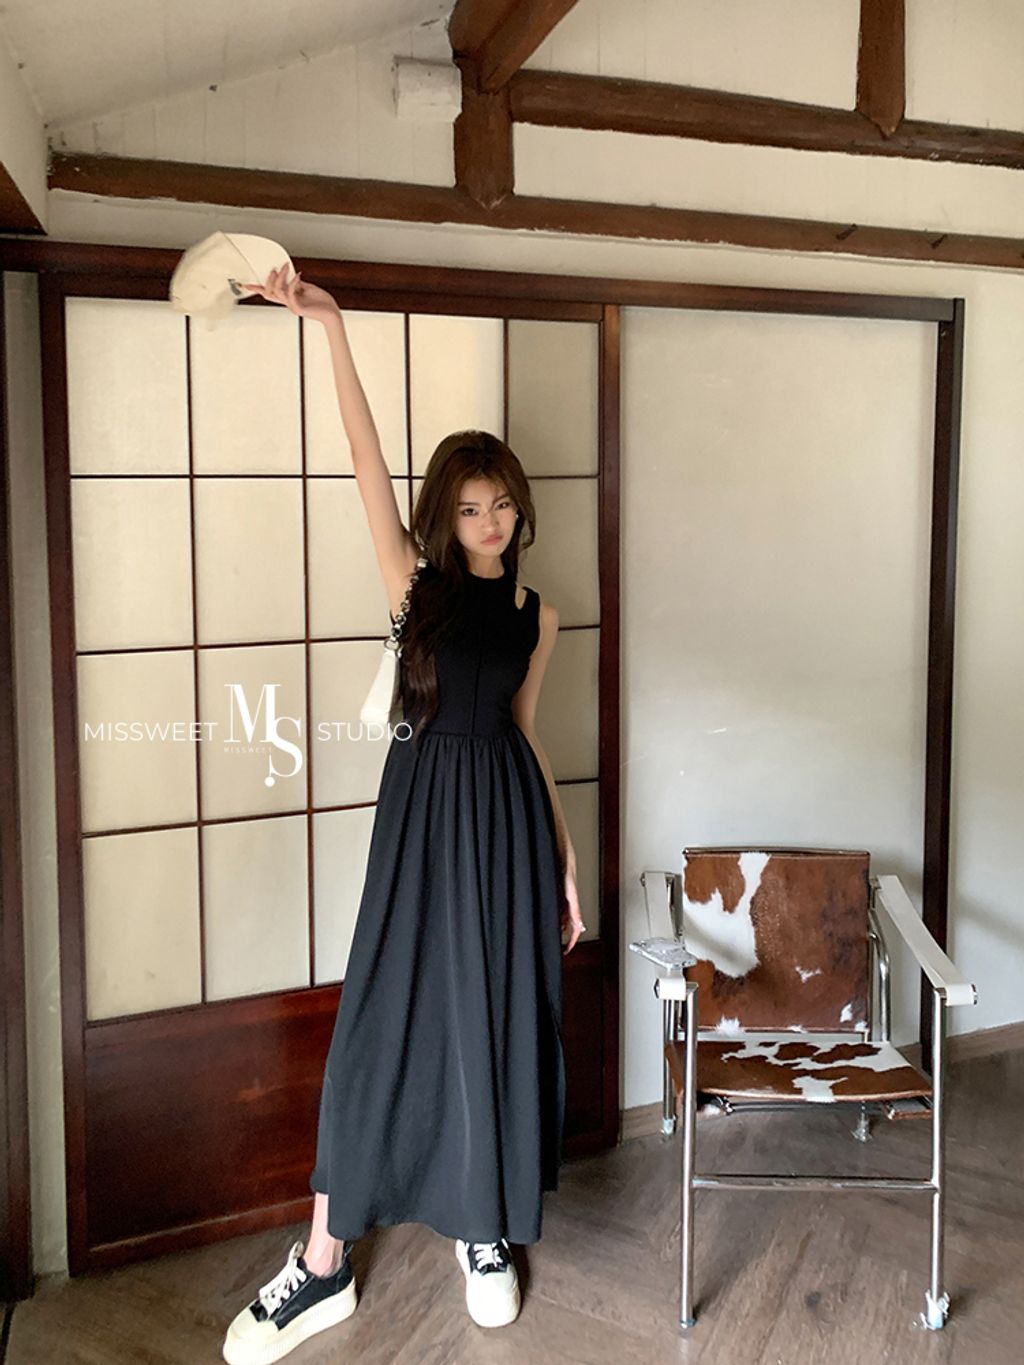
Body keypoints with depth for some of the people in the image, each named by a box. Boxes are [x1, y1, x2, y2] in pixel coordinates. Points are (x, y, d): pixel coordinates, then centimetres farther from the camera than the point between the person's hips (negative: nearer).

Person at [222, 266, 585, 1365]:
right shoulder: (417, 583, 1)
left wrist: (565, 859, 11)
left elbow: (524, 733, 12)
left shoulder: (535, 612, 8)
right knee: (384, 1017, 1)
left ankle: (484, 1229, 29)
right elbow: (367, 463, -9)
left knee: (499, 1016, 9)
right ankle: (325, 1264, 14)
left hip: (510, 816, 2)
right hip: (425, 809, -2)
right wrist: (331, 331, -16)